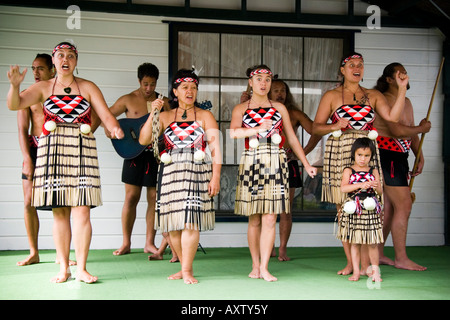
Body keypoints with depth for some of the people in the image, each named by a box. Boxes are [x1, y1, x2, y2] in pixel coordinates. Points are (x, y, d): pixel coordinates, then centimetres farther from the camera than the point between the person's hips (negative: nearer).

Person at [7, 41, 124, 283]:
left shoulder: (88, 88, 10)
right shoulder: (44, 88, 11)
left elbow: (105, 114, 2)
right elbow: (14, 105, 0)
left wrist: (114, 128, -20)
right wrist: (15, 85, -20)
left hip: (82, 151, -1)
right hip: (52, 151, 1)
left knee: (82, 210, -8)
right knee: (59, 211, 2)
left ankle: (81, 268, -1)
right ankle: (63, 268, 10)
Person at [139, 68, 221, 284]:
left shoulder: (205, 116, 8)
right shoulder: (165, 116, 13)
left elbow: (215, 147, 1)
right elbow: (144, 140, 4)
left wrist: (216, 176, -8)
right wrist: (153, 114, -5)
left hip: (197, 173, -3)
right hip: (170, 173, 3)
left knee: (190, 220, -13)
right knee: (173, 223, 2)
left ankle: (187, 270, -6)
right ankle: (185, 267, 15)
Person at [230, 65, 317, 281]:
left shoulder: (280, 108, 14)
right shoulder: (241, 109, 8)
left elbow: (292, 138, 16)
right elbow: (233, 132, -10)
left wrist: (306, 164, 13)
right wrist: (259, 129, -17)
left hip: (275, 165, 1)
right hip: (251, 164, -1)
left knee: (270, 219, -5)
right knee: (254, 220, 3)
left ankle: (264, 267, -3)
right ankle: (255, 266, 14)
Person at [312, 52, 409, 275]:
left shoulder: (373, 96, 13)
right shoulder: (332, 96, 8)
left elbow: (393, 117, -2)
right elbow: (316, 127, 5)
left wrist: (402, 88, -6)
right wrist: (334, 126, -13)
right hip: (339, 155, -1)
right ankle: (350, 262, 8)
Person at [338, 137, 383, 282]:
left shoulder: (373, 171, 8)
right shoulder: (348, 171, 3)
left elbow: (380, 191, 6)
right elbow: (343, 188, -12)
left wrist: (376, 186, -17)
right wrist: (360, 185, -22)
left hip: (371, 210, 1)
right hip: (354, 210, -1)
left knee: (372, 243, 2)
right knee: (355, 242, 5)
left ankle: (375, 270, 15)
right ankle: (356, 271, 13)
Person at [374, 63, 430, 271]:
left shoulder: (406, 102, 18)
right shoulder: (386, 100, -13)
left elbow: (411, 133, 20)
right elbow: (398, 131, -24)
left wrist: (420, 157, 7)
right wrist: (422, 128, -9)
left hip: (398, 158, 10)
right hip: (387, 157, -10)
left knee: (389, 209, 11)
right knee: (404, 206, -10)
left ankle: (377, 254, 18)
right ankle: (401, 258, -5)